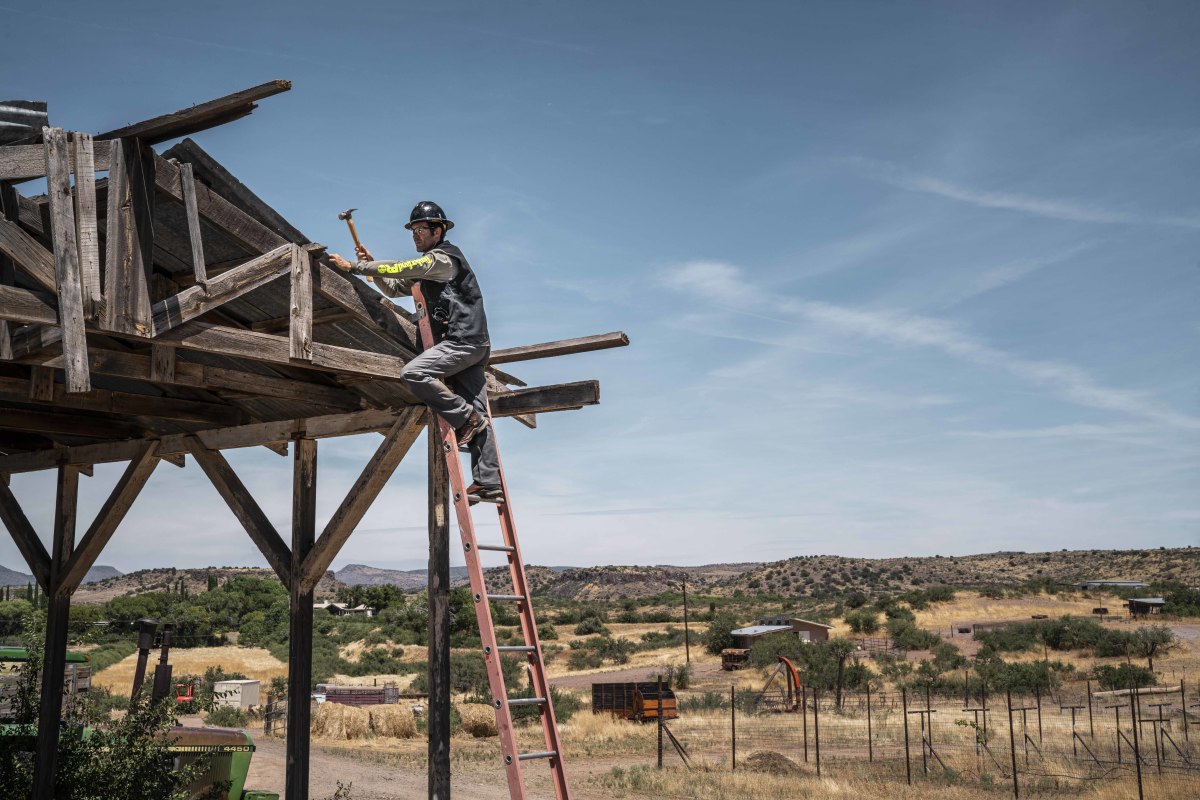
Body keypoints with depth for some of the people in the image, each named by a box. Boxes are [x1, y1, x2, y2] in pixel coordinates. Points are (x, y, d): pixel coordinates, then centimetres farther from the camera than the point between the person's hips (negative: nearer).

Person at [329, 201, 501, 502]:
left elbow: (400, 269, -13)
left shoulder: (443, 257, -5)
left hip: (464, 339, -10)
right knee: (477, 419, 3)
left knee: (413, 373, -23)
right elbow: (394, 288, 25)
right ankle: (489, 482, 1)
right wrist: (371, 266, 9)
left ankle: (466, 419, -15)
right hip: (472, 346, 10)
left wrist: (353, 267, -9)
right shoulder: (428, 268, 25)